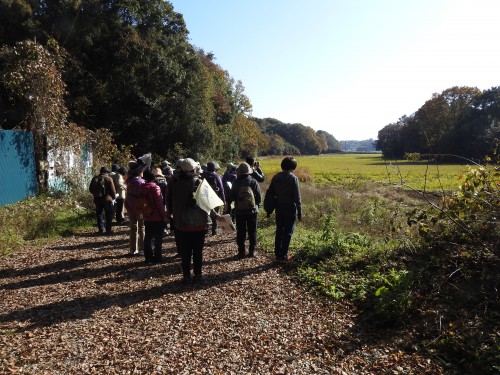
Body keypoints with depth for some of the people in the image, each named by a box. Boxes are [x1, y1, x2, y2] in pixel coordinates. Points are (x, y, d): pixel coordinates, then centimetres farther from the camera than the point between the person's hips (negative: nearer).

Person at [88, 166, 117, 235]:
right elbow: (113, 190, -11)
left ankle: (101, 229, 12)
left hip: (97, 199, 4)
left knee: (99, 214, 13)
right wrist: (114, 197, 4)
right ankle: (108, 230, 5)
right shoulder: (108, 179, -9)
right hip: (107, 199, -4)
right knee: (108, 215, 5)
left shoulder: (94, 178, 6)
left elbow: (90, 189, 11)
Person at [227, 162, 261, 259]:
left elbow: (231, 197, -7)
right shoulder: (253, 182, -7)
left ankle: (241, 252, 10)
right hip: (252, 210, 0)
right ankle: (252, 251, 13)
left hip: (239, 211, 0)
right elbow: (259, 197, -5)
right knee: (252, 231, 11)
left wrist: (229, 205, 13)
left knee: (240, 232, 8)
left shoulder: (236, 183, -8)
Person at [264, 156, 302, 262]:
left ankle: (277, 254, 20)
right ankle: (283, 255, 7)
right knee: (287, 232, 4)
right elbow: (297, 197, -13)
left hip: (279, 209, 5)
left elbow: (269, 194, 5)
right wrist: (299, 213, -8)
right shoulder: (293, 178, -12)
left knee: (279, 231, 15)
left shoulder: (276, 177, 3)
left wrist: (269, 210, 12)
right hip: (290, 209, -5)